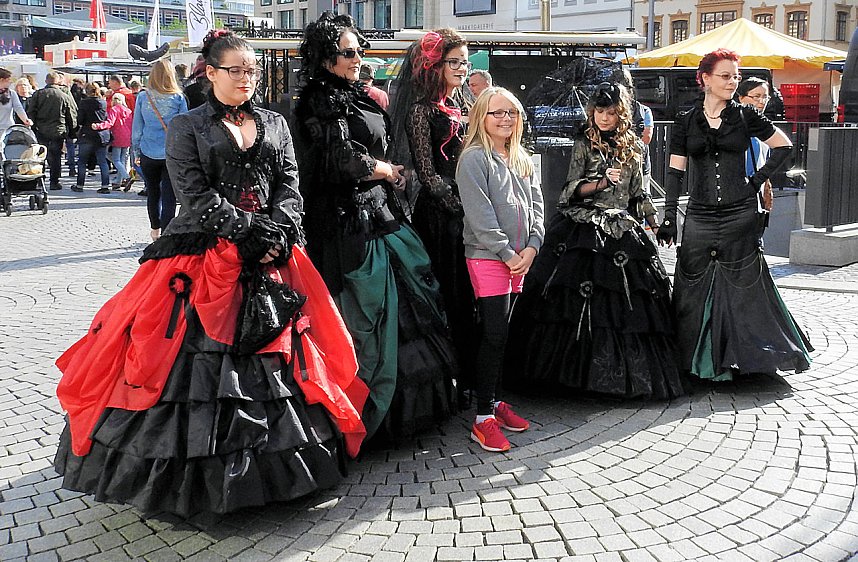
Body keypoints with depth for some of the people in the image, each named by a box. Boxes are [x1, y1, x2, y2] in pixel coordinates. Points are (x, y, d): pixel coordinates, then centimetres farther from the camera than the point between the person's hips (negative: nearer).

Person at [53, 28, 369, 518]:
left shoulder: (276, 125, 15)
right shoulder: (187, 128, 4)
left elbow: (290, 187, 6)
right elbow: (198, 195, -7)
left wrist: (278, 236, -11)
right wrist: (250, 233, -15)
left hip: (273, 257, 3)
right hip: (205, 253, -3)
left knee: (277, 355, 1)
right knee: (200, 354, -7)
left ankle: (275, 465, 12)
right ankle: (196, 473, 4)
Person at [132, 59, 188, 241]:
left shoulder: (143, 97, -1)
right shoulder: (178, 98, -5)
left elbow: (136, 126, 5)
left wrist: (136, 151, 15)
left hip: (148, 153, 2)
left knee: (153, 193, 18)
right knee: (169, 197, -2)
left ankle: (155, 230, 33)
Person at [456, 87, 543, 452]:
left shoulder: (523, 161, 16)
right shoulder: (474, 159, -8)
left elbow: (535, 205, 12)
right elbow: (480, 214, -15)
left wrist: (532, 246, -4)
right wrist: (507, 254, -14)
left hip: (519, 259, 7)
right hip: (487, 258, -7)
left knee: (502, 333, 11)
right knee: (495, 334, -9)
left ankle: (493, 399, 22)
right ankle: (484, 418, -4)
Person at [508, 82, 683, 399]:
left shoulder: (632, 148, 14)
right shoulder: (584, 145, 4)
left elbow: (638, 192, 19)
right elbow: (571, 190, 0)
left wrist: (655, 222, 13)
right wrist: (601, 183, -14)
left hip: (621, 229, 3)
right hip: (584, 228, -3)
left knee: (628, 302, -5)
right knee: (579, 299, -11)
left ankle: (623, 373, 4)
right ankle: (575, 370, -4)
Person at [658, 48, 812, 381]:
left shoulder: (745, 117, 4)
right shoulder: (686, 122, 5)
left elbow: (784, 146, 10)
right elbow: (675, 173, 5)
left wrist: (758, 179, 0)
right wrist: (669, 217, -1)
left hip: (740, 216, -1)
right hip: (699, 218, 1)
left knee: (742, 287, 3)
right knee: (695, 289, 4)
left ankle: (740, 356, 14)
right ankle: (698, 359, 16)